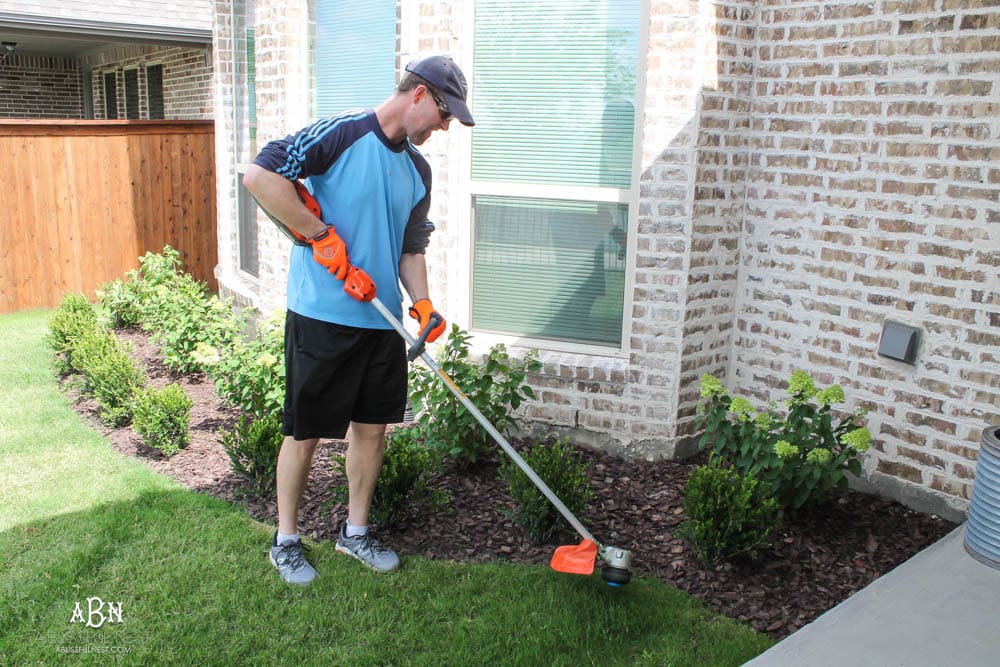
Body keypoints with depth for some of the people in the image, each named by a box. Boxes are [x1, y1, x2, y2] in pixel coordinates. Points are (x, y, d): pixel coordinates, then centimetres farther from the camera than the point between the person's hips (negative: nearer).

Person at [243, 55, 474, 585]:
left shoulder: (417, 169, 12)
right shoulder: (340, 133, -12)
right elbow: (259, 175, -21)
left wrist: (421, 303, 0)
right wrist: (321, 235, -18)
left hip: (382, 320, 7)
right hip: (321, 317, -7)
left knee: (372, 426, 13)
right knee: (305, 433, 5)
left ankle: (356, 530, 32)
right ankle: (286, 540, 24)